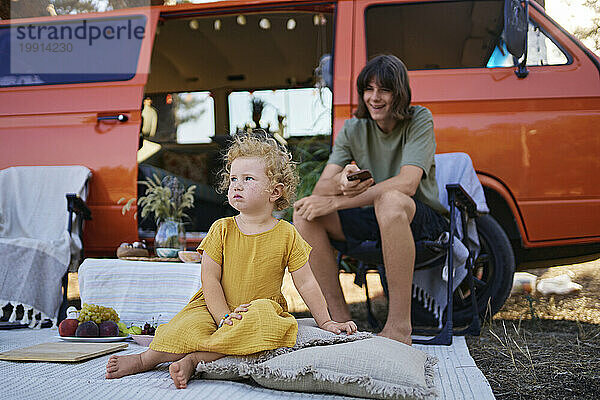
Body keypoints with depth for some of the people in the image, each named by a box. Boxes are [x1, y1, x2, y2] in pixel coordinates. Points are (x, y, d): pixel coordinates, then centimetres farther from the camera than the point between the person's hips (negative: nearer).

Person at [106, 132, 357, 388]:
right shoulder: (222, 229, 0)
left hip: (264, 308, 0)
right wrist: (224, 316, -16)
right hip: (217, 308, 1)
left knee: (262, 315, -35)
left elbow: (306, 284, 3)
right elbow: (210, 279, -4)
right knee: (188, 325, -30)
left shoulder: (286, 235, -2)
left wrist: (326, 322, 3)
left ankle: (192, 359, -37)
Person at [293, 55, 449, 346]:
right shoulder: (354, 129, 2)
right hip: (372, 220, 5)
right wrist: (341, 183, -35)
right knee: (304, 212, -17)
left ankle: (399, 326, -31)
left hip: (422, 219, -5)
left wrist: (335, 202, -29)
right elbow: (321, 188, -8)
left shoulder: (419, 120, -10)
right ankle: (340, 320, -14)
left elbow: (406, 184, -26)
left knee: (390, 200, -39)